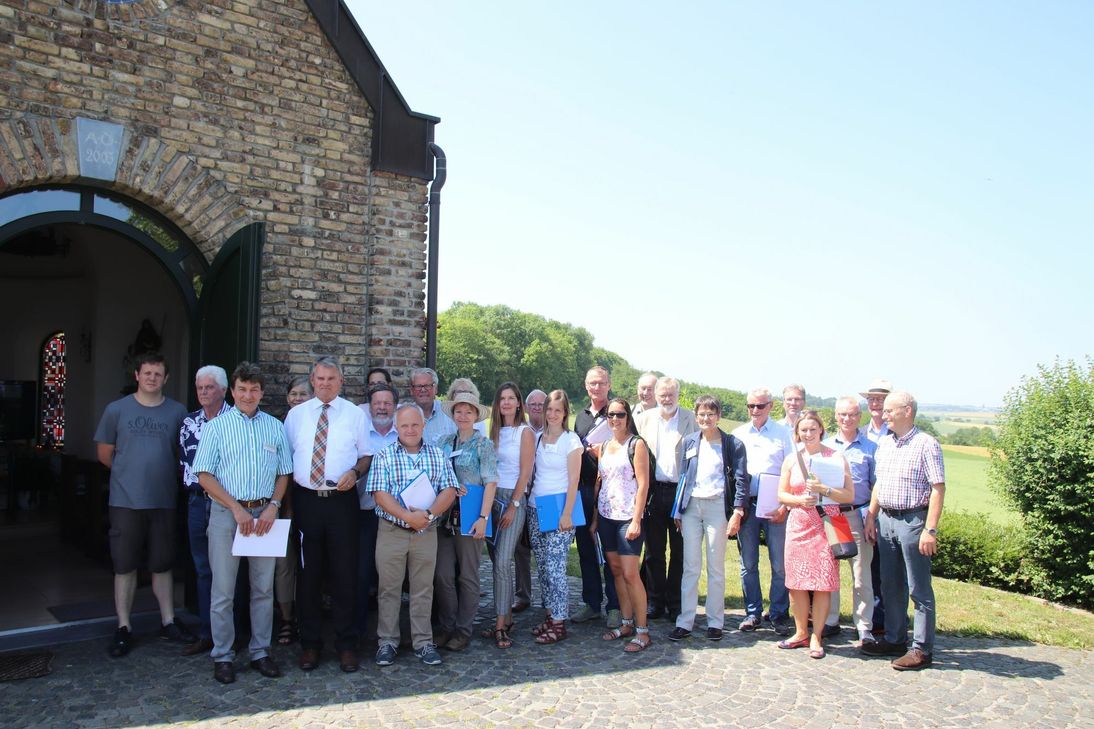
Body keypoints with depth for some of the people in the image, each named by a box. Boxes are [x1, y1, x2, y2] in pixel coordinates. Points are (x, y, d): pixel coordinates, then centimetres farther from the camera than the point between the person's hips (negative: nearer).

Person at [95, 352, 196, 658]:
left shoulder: (177, 412, 2)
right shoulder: (117, 410, 0)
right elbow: (104, 453, 7)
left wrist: (165, 474, 2)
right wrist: (130, 473, 8)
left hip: (164, 500, 1)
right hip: (126, 501, -1)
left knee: (162, 564, 11)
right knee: (125, 566, 6)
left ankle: (168, 622, 22)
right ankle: (123, 628, 18)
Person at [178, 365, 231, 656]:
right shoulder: (189, 422, 9)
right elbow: (184, 461, 16)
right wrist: (194, 488, 9)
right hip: (198, 501, 5)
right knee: (203, 569, 11)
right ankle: (206, 634, 21)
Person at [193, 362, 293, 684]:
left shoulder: (275, 427, 8)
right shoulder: (217, 426, 1)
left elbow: (284, 473, 10)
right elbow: (205, 475, -4)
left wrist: (273, 506, -6)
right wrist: (237, 508, -11)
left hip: (265, 513, 2)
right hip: (226, 513, -2)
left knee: (263, 587, 8)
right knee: (223, 588, 3)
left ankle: (260, 651, 19)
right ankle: (222, 656, 15)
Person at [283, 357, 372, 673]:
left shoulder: (355, 414, 5)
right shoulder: (296, 414, 8)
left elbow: (367, 455, 8)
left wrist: (355, 472, -13)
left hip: (342, 501, -1)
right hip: (305, 501, 1)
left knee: (344, 574, 3)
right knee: (308, 575, 7)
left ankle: (346, 645, 17)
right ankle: (310, 644, 21)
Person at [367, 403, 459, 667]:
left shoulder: (438, 455, 6)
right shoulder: (384, 456, 0)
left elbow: (449, 491, -1)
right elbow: (380, 494, -9)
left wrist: (429, 513, -17)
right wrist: (408, 516, -20)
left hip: (426, 532, 1)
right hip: (391, 532, -1)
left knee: (423, 589, 9)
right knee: (388, 588, 6)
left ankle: (423, 642, 19)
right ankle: (387, 641, 19)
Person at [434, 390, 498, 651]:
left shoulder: (483, 444, -2)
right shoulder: (445, 443, 11)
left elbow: (490, 483, -7)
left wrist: (483, 517, -15)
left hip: (469, 516, -4)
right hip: (445, 515, 4)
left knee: (467, 575, 5)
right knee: (442, 574, 4)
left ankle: (463, 630, 17)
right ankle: (446, 626, 19)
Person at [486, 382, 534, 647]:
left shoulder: (524, 432, -3)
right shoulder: (494, 431, 13)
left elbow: (525, 472, -8)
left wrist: (513, 505, -12)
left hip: (514, 498, -6)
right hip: (493, 497, 6)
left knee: (502, 562, -12)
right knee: (497, 561, 9)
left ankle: (501, 625, -7)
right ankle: (506, 618, 20)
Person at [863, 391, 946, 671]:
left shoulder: (926, 444, -11)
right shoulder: (885, 443, 11)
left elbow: (938, 489, -14)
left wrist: (930, 530, -19)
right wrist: (871, 517, 13)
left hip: (913, 521, -7)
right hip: (885, 519, 7)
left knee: (919, 589, 2)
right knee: (891, 585, 15)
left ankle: (922, 649, 11)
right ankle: (894, 640, 27)